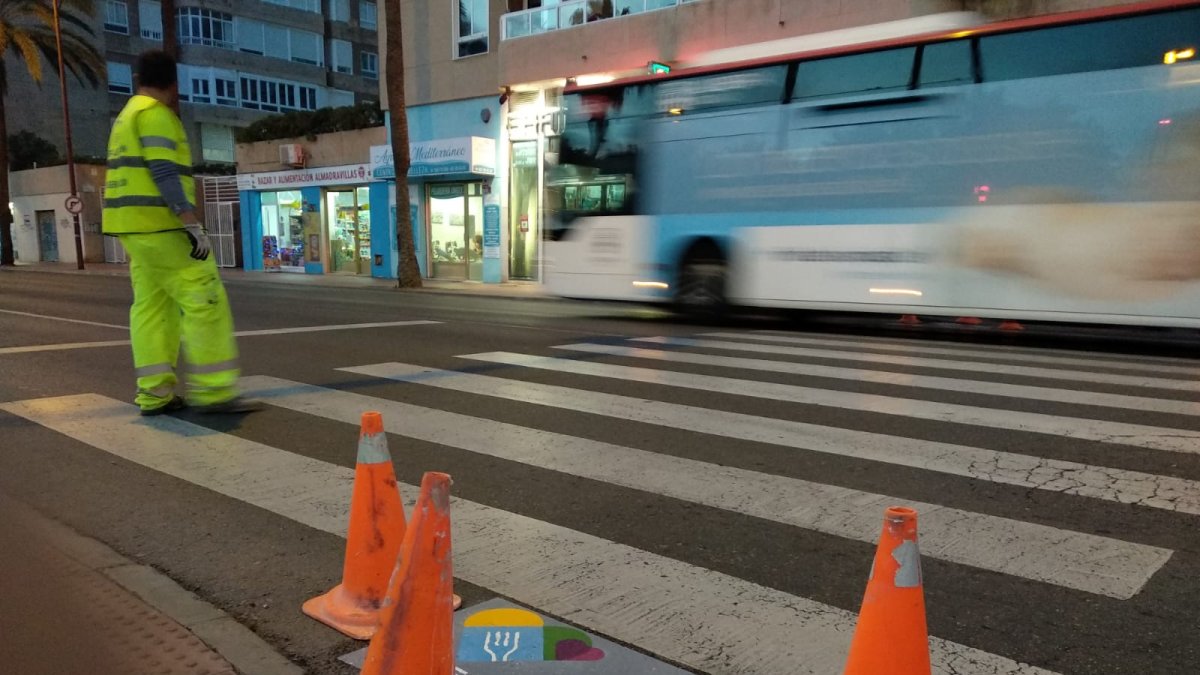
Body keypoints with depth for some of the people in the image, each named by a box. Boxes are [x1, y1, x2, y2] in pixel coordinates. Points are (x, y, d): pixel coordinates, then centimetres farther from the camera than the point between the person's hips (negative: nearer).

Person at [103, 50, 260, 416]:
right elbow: (163, 172, -19)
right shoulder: (155, 114, -8)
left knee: (152, 307, 7)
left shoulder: (126, 117, 22)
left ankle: (154, 394, 5)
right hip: (159, 223, -10)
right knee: (204, 299, -10)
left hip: (137, 226, 10)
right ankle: (211, 390, -12)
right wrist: (193, 225, -24)